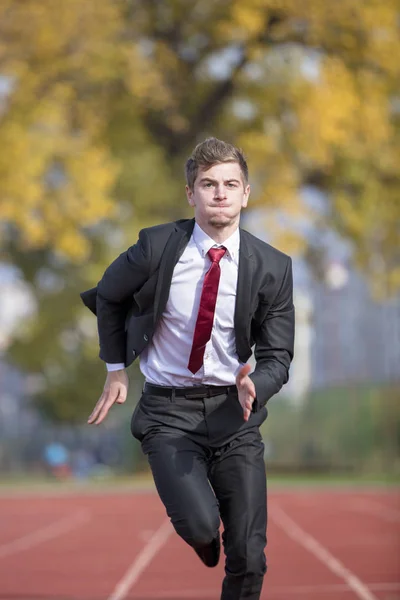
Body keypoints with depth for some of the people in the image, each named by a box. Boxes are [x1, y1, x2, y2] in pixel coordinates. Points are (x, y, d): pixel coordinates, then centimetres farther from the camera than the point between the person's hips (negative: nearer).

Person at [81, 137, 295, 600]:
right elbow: (107, 298, 11)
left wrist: (254, 387, -22)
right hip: (168, 410, -2)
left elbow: (277, 355, 0)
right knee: (199, 525, -23)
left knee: (249, 557, -3)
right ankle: (203, 537, 14)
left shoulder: (272, 267, -6)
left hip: (234, 410, 2)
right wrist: (116, 368, 10)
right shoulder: (156, 247, -9)